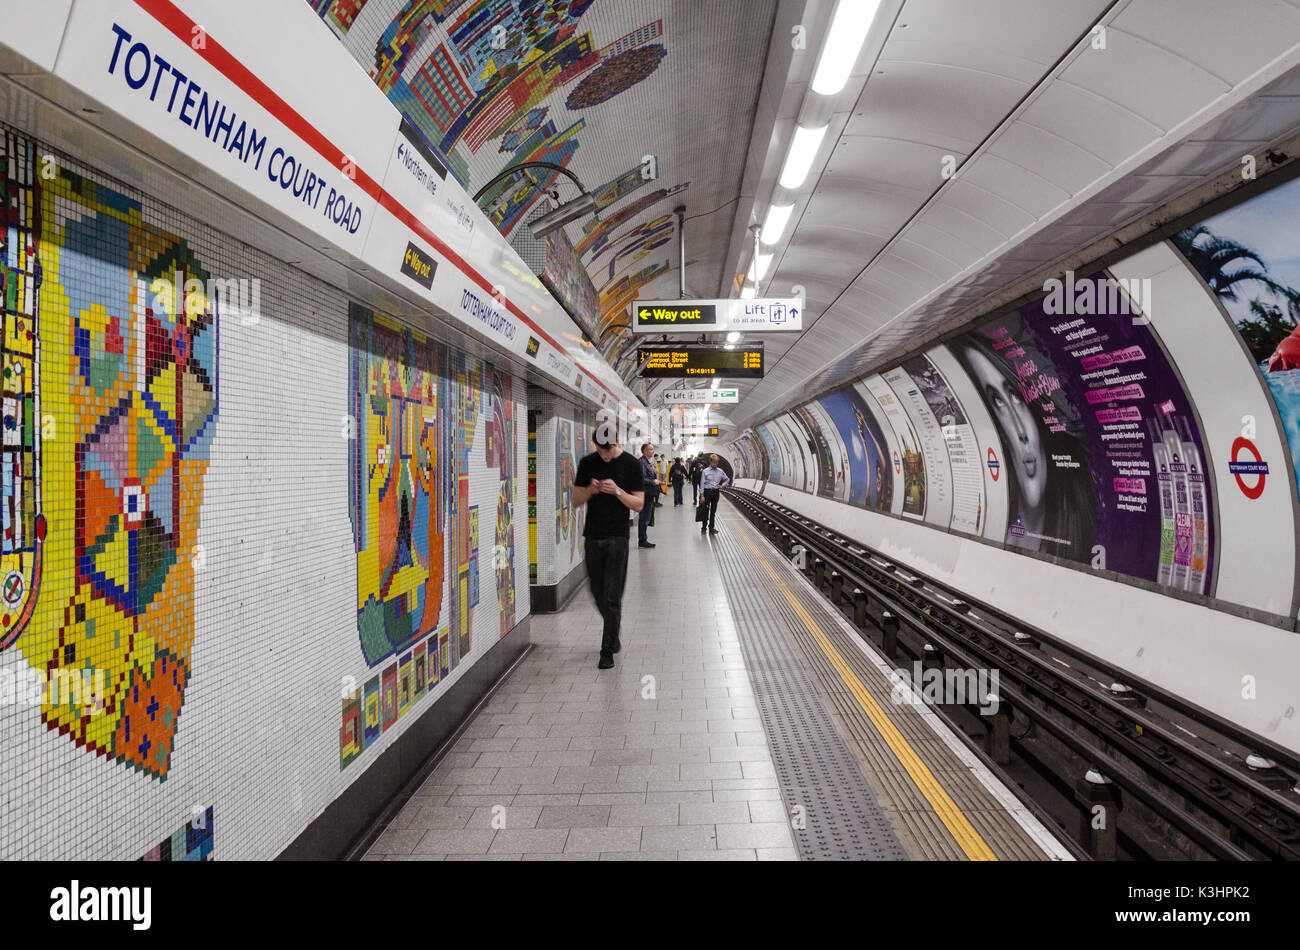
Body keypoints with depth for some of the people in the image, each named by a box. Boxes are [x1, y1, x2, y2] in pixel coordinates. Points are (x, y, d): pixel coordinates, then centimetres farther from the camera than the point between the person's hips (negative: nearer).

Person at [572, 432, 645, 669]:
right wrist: (590, 490, -14)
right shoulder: (587, 463, 6)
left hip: (617, 537, -3)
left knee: (612, 597, -4)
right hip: (592, 536, 3)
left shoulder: (630, 465, -2)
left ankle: (607, 651, 4)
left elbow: (639, 504, -2)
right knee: (598, 594, 12)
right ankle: (613, 634, 35)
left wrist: (617, 491, -18)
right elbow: (576, 501, 7)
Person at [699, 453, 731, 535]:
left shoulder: (720, 471, 4)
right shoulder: (705, 471, -5)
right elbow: (702, 483, -5)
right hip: (707, 491, -3)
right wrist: (702, 495, -9)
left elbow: (727, 480, 17)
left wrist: (722, 486, 1)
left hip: (716, 492, 3)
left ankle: (711, 527, 19)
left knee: (713, 511, 10)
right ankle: (703, 527, 12)